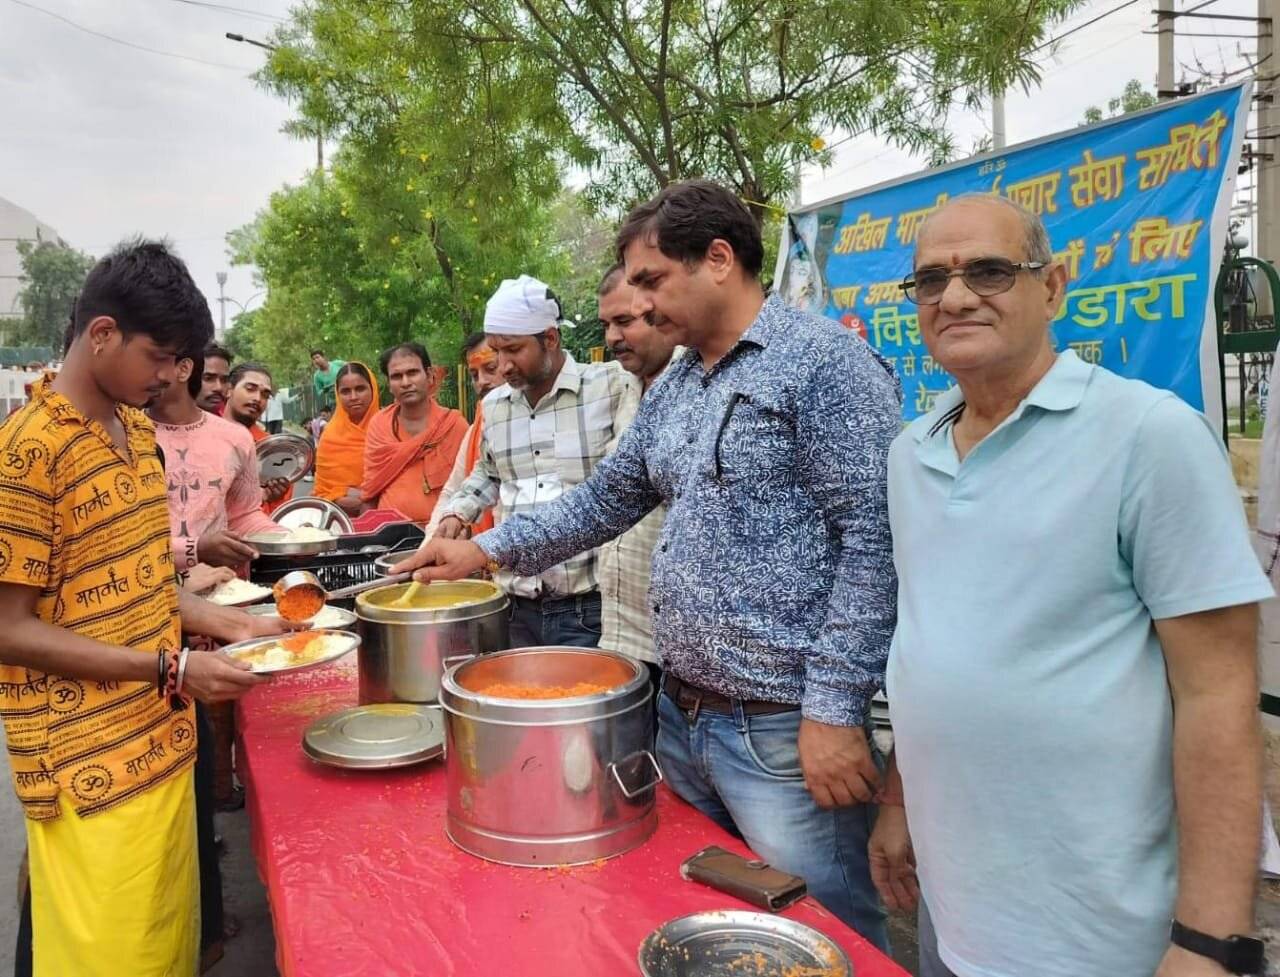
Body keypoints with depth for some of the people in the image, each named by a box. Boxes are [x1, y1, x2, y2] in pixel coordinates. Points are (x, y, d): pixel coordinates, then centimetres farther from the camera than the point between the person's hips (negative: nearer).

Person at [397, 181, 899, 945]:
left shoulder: (825, 360, -13)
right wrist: (487, 550, 11)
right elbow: (607, 499, 19)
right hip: (680, 716, 8)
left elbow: (872, 541, -18)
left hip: (783, 731, -8)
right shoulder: (674, 389, 13)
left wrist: (834, 709, -20)